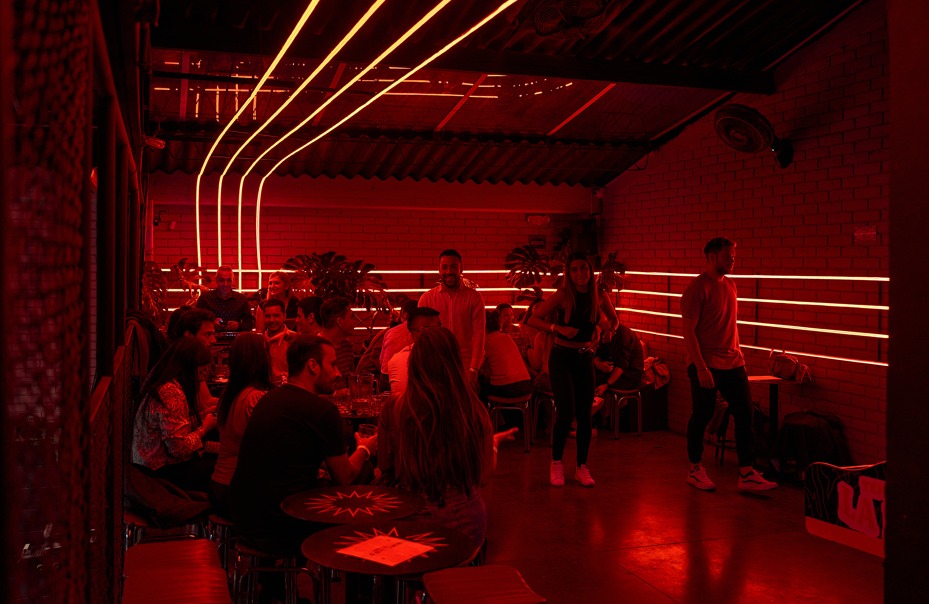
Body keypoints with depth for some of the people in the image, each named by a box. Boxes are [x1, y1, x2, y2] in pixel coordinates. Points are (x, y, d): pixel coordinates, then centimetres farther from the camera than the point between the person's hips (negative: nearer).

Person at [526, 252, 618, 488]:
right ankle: (556, 463, 8)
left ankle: (582, 468, 17)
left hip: (585, 358, 4)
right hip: (562, 358, -4)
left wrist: (610, 328, -5)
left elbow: (613, 319, 17)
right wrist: (558, 328, -25)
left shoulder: (600, 296, -1)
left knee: (585, 415, 4)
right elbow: (533, 319, -12)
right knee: (566, 413, -12)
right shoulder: (563, 295, -12)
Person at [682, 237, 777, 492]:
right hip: (706, 365, -7)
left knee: (745, 415, 3)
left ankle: (747, 474, 8)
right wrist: (701, 368, -20)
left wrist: (739, 355, 14)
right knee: (702, 416, 3)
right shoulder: (698, 288, -11)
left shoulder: (730, 285, 12)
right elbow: (688, 331, -15)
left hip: (732, 363, 7)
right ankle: (695, 469, 19)